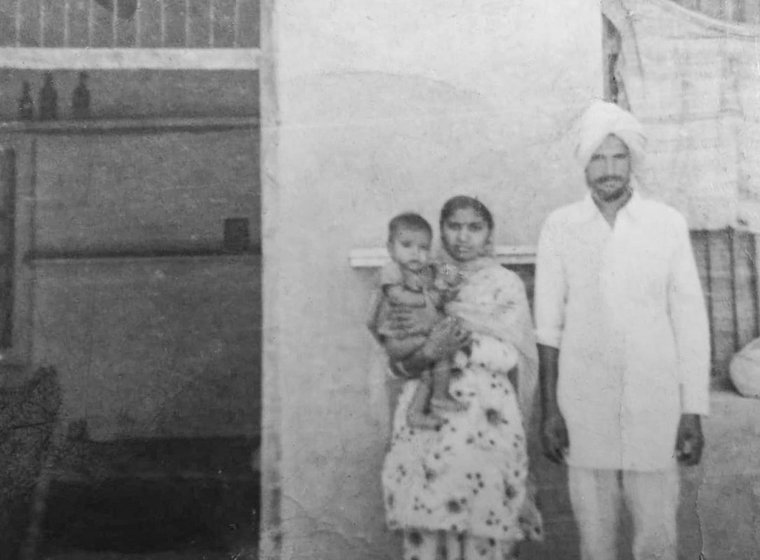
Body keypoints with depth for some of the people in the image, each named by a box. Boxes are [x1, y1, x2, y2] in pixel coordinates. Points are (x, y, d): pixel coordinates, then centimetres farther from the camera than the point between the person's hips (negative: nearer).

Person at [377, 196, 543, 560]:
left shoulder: (506, 284, 5)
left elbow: (511, 356, -7)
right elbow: (399, 365, 5)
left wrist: (436, 325, -14)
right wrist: (427, 352, -18)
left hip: (486, 426, -1)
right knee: (427, 530, 2)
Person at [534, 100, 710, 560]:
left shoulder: (668, 224, -1)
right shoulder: (560, 227, 0)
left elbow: (691, 321, 1)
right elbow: (549, 325, 2)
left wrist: (694, 410, -2)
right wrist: (550, 409, 0)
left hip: (655, 406, 0)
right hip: (583, 408, 0)